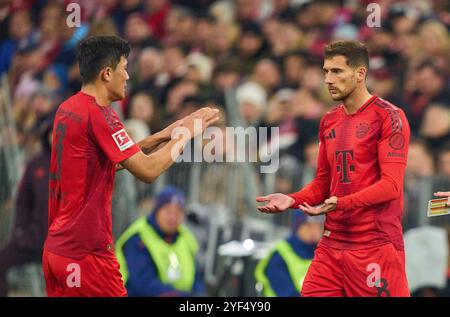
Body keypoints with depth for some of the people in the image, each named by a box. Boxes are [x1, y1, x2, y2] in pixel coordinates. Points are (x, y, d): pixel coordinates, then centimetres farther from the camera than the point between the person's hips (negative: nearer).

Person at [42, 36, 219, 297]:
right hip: (87, 253, -9)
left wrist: (160, 137, 16)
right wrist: (186, 134, -5)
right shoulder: (98, 114, -16)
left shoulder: (67, 109, 11)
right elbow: (148, 170, -18)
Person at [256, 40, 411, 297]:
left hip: (376, 245, -6)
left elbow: (391, 185, -14)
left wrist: (341, 203, -24)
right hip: (332, 244, 7)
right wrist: (292, 200, 4)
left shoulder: (388, 117, -7)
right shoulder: (330, 121, 16)